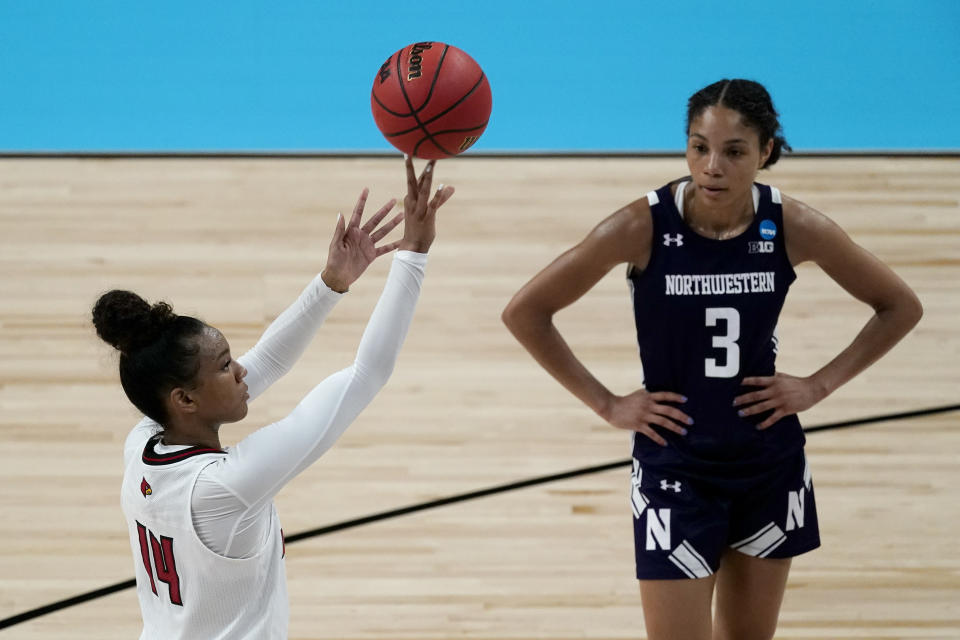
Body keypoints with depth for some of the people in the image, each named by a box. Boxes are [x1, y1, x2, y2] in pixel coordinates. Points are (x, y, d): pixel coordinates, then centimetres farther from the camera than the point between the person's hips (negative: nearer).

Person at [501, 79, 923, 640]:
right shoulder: (644, 226, -18)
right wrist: (606, 403, -10)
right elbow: (526, 312, -11)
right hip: (674, 465, -3)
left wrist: (820, 385, -5)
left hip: (771, 466, 3)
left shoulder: (793, 227, -12)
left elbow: (901, 307, 2)